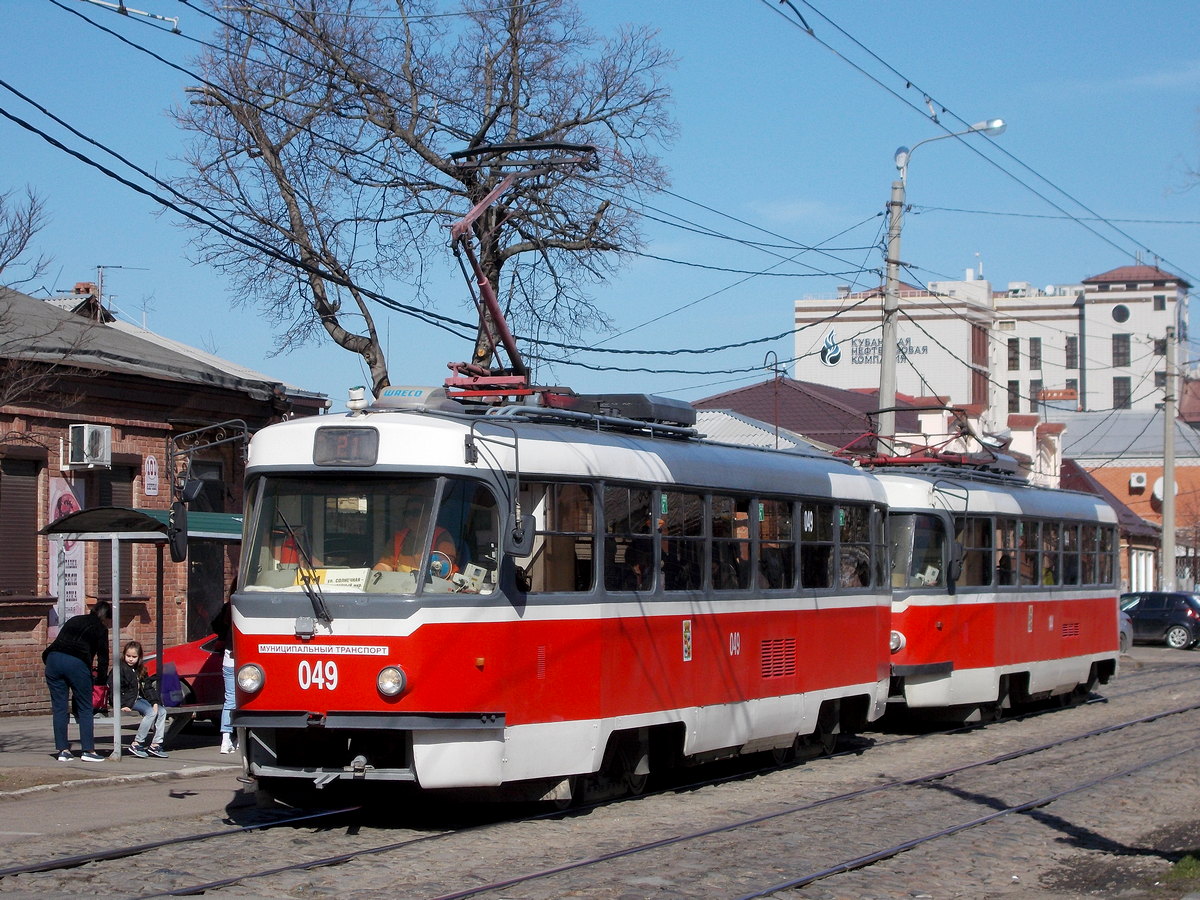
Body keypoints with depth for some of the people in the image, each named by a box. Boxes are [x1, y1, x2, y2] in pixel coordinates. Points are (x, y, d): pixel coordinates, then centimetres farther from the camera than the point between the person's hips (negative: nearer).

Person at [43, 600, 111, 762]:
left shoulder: (73, 621, 28)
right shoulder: (100, 629, 11)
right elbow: (103, 657, 9)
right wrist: (102, 680, 18)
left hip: (53, 658, 5)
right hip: (76, 663, -5)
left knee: (59, 708, 8)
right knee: (85, 708, 4)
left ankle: (62, 750, 9)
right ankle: (88, 750, 2)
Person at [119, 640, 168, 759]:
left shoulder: (140, 670, 15)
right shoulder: (121, 668, -6)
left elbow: (148, 687, 13)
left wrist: (154, 702, 0)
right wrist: (124, 705, -23)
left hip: (138, 699, 8)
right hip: (126, 700, -8)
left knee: (162, 711, -7)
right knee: (151, 712, -26)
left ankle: (156, 744, -9)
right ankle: (136, 744, -24)